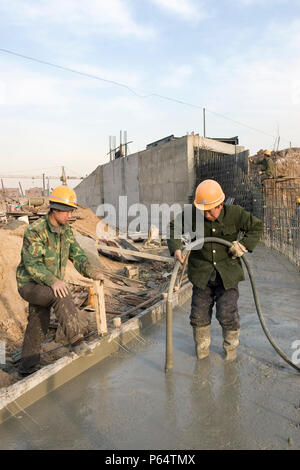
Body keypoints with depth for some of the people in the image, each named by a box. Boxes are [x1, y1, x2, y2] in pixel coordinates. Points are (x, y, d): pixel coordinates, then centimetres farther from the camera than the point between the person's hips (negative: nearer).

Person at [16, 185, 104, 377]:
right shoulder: (35, 231, -23)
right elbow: (31, 264, -30)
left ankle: (28, 369, 29)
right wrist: (53, 281, -45)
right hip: (29, 285, -7)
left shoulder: (66, 230, 0)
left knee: (38, 327, 13)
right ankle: (76, 340, -27)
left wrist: (92, 272, -20)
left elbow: (77, 255, -2)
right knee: (61, 295, -32)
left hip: (47, 286, 7)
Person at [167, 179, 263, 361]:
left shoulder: (235, 214, -10)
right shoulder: (193, 215, -10)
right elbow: (174, 227, 1)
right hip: (202, 273, 1)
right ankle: (202, 348, 31)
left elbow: (257, 227, 2)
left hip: (228, 272, -1)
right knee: (200, 313, 7)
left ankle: (231, 347, 27)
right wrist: (176, 248, -16)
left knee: (227, 313, -2)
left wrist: (244, 245, -14)